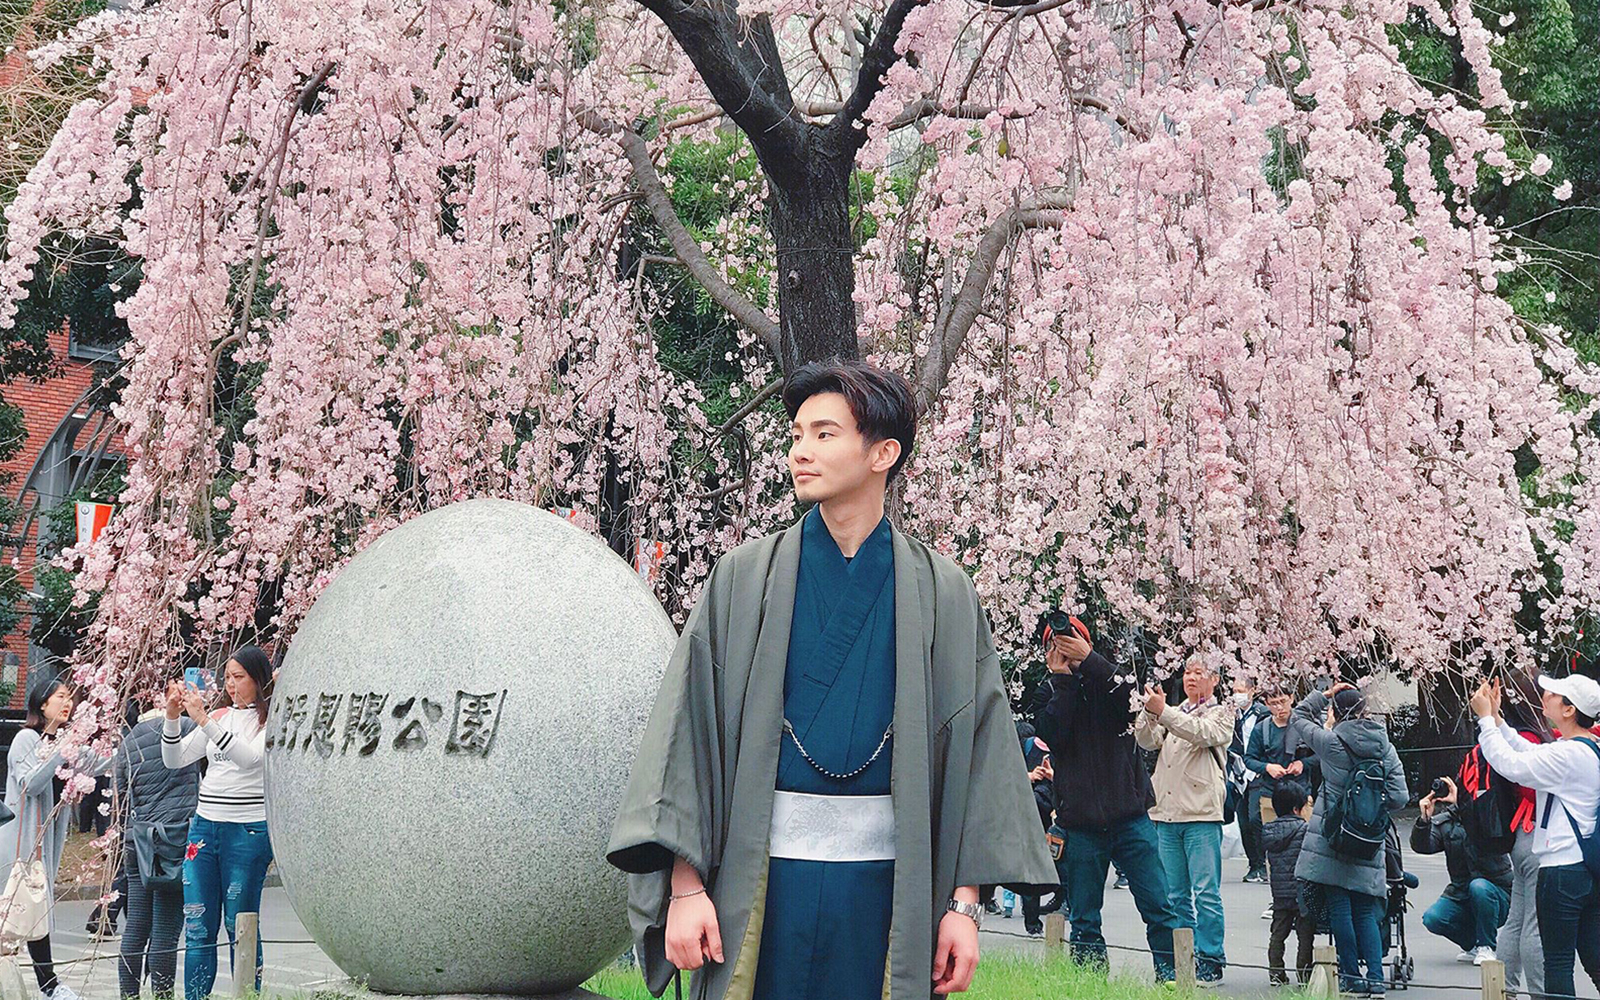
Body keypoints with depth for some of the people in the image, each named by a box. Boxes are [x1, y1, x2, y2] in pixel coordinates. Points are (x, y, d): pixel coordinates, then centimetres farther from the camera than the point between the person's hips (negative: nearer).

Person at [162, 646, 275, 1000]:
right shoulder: (220, 716, 14)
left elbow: (249, 757, -22)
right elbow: (174, 760, 12)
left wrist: (204, 720, -25)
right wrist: (173, 716, -3)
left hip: (247, 833, -5)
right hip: (204, 827, 5)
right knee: (198, 928, 3)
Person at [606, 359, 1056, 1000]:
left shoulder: (941, 594, 5)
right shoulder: (744, 580, 5)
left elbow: (975, 744, 4)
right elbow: (688, 729, 0)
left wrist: (964, 903, -3)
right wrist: (686, 885, -9)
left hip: (889, 880, 0)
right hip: (763, 871, 0)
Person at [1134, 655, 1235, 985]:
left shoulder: (1222, 713, 6)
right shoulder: (1174, 713, 21)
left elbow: (1202, 733, -15)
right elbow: (1146, 740, 6)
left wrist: (1162, 711, -21)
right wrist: (1150, 711, -12)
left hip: (1202, 814, -5)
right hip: (1166, 814, 6)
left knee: (1206, 893, -8)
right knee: (1176, 894, 8)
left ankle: (1211, 961, -4)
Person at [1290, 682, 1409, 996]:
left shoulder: (1331, 742, -8)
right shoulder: (1386, 748, 2)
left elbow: (1298, 717, 8)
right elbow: (1399, 797, -1)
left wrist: (1324, 694, 11)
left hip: (1331, 841, -3)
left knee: (1339, 909, 2)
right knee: (1366, 911, 9)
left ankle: (1352, 976, 4)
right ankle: (1375, 977, 0)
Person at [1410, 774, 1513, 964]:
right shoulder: (1445, 821, 1)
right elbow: (1422, 846, -11)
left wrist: (1462, 804, -39)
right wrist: (1424, 820, -30)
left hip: (1497, 894, -3)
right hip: (1461, 896, 3)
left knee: (1479, 887, -35)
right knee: (1432, 918, -21)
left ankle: (1486, 947, -13)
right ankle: (1473, 943, 7)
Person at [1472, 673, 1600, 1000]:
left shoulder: (1569, 754, -19)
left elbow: (1512, 764, -18)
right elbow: (1530, 753, 16)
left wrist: (1486, 718, -8)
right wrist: (1497, 719, 15)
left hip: (1562, 870, -9)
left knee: (1558, 961, -1)